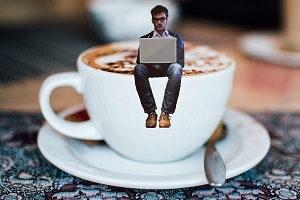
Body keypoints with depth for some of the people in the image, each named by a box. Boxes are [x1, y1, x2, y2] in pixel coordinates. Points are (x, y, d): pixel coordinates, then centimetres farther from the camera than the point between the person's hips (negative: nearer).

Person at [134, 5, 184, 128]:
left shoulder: (175, 38, 20)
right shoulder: (144, 39, 21)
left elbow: (180, 62, 5)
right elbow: (139, 61, 7)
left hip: (169, 67, -1)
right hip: (151, 68, 1)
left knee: (176, 68, -38)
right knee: (138, 68, -35)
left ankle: (165, 113, -35)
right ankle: (151, 112, -30)